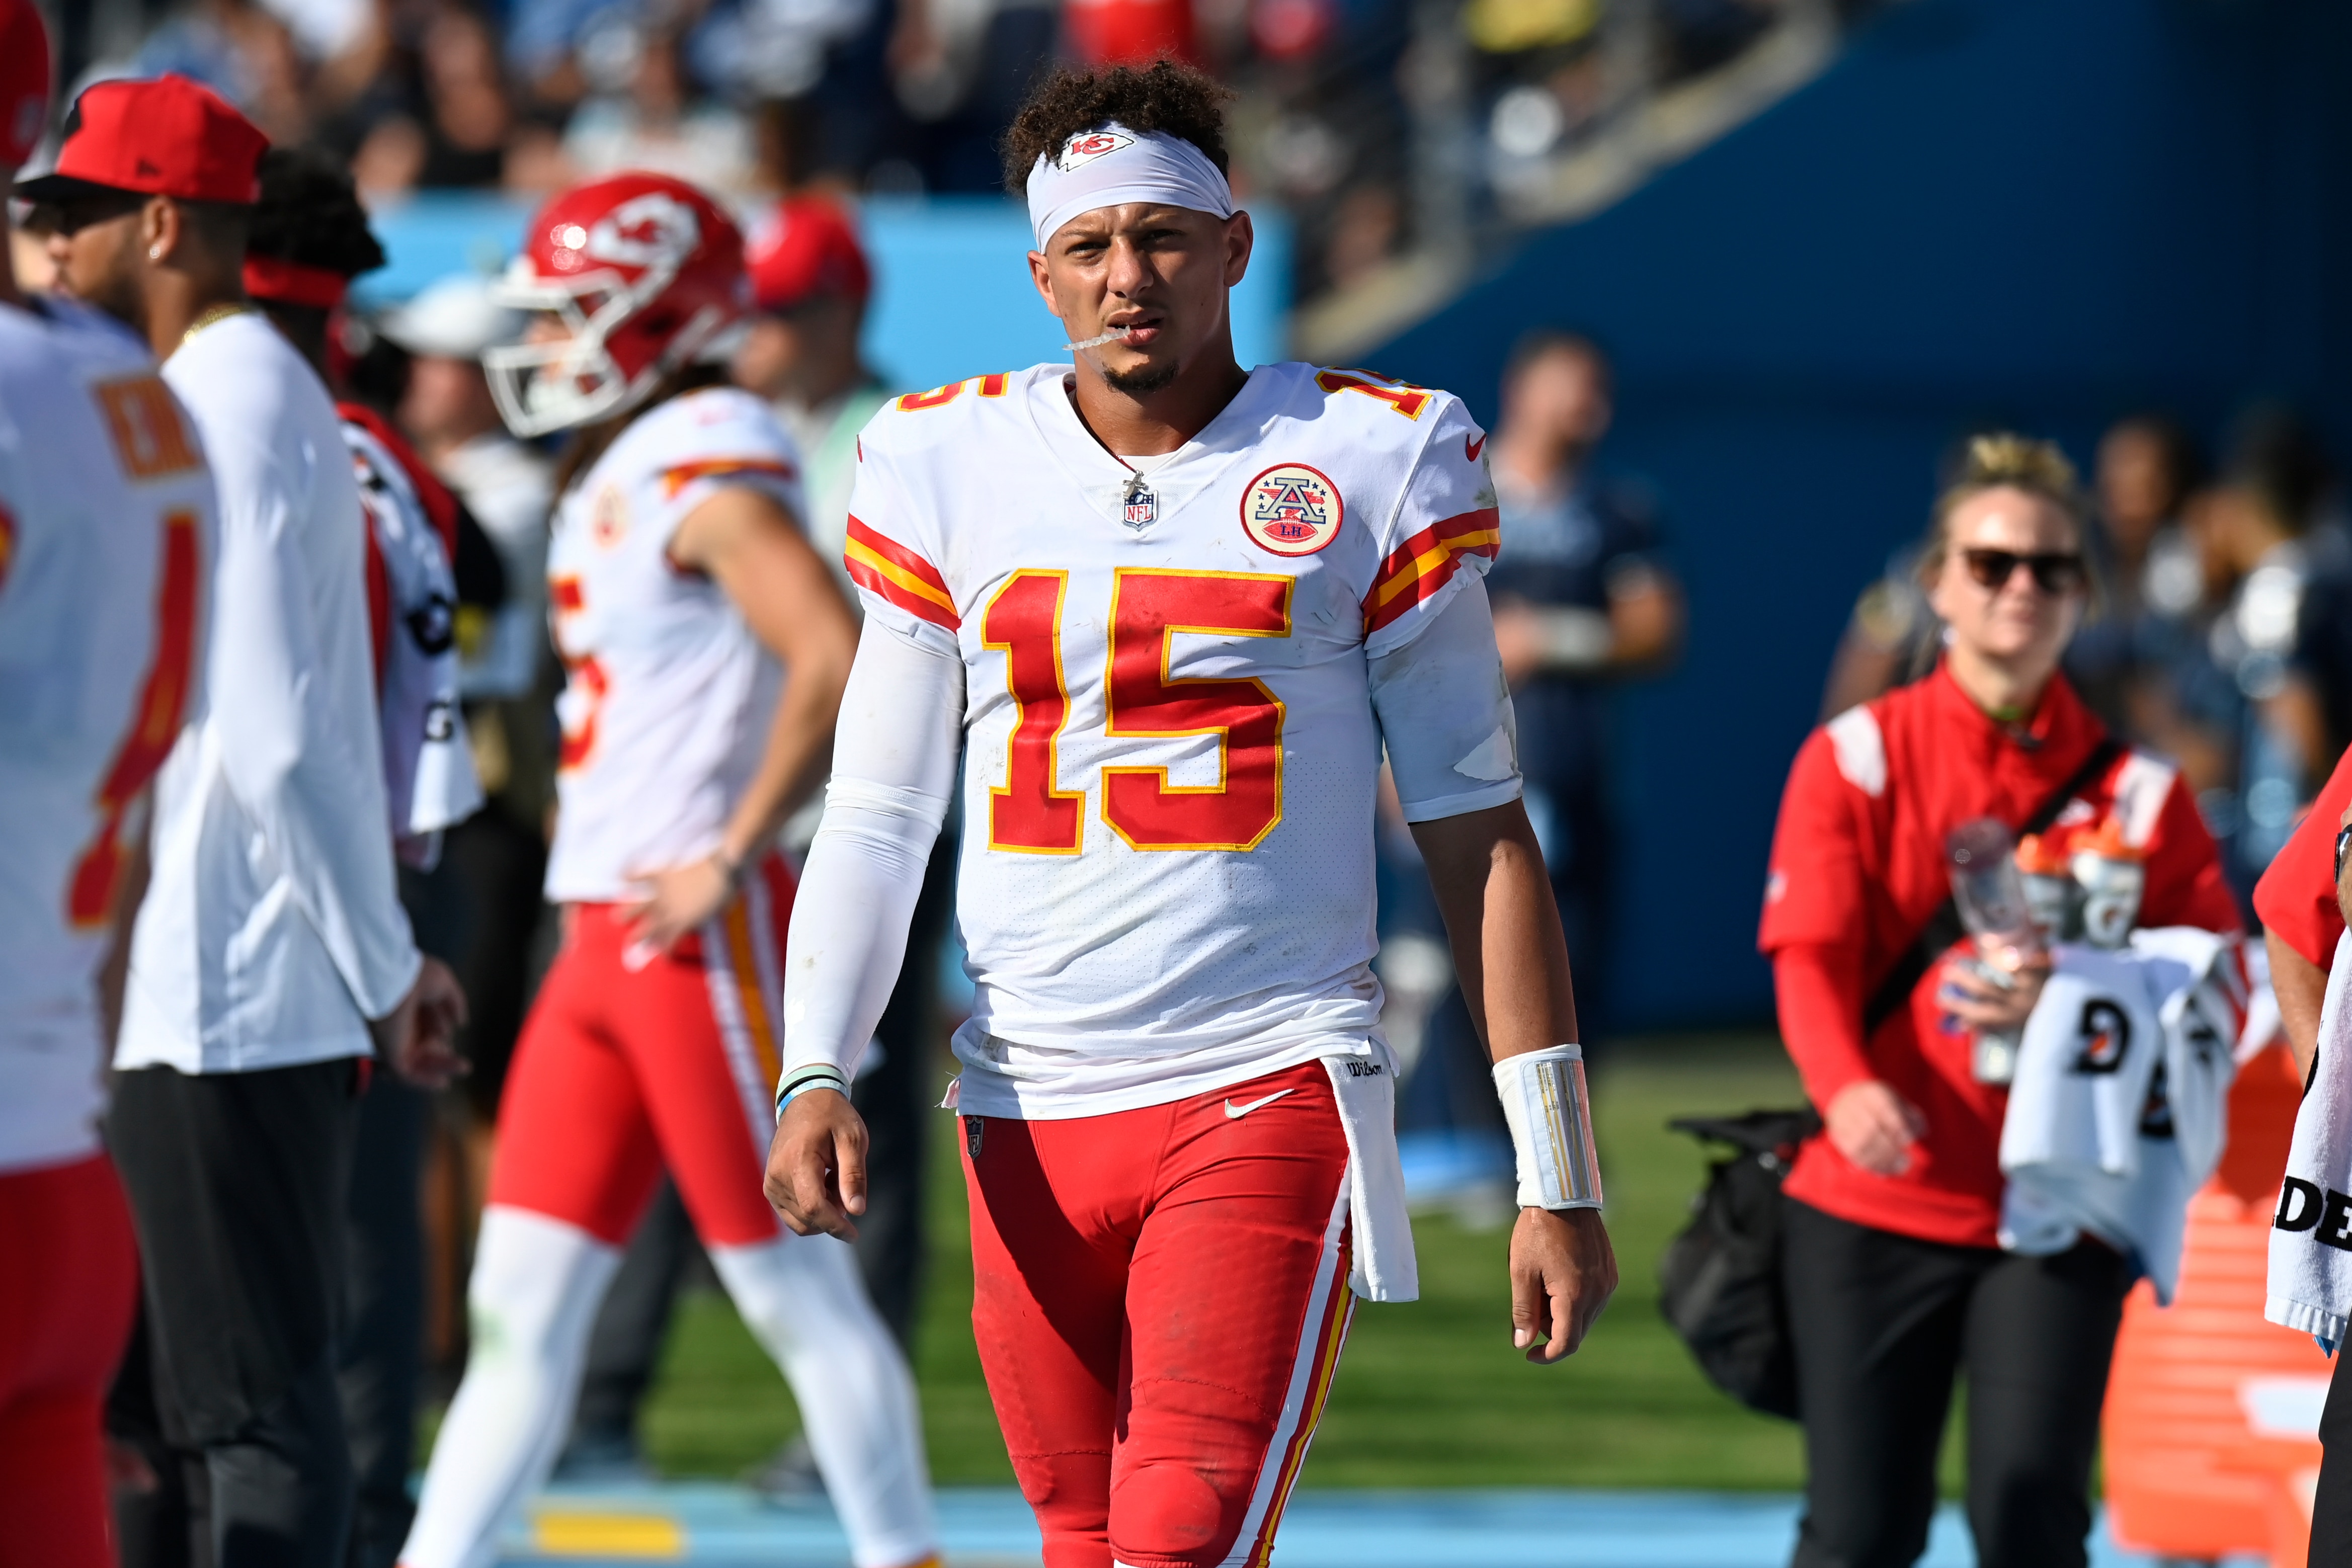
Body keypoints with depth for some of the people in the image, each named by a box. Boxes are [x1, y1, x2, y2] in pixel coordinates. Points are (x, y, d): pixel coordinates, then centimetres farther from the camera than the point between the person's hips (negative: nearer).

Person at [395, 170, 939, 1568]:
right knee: (522, 1298, 6)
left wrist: (729, 857, -20)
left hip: (702, 932, -9)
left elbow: (836, 664, -25)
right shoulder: (614, 476, 16)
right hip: (603, 931, 9)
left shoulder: (708, 469, -13)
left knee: (794, 1284, -2)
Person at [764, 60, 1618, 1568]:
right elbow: (876, 817, 11)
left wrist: (1560, 1179, 0)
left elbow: (1479, 831, 3)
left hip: (1271, 1094, -4)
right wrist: (816, 1074, -6)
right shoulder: (947, 468, 8)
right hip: (1029, 1110, 4)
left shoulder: (1369, 463, 1)